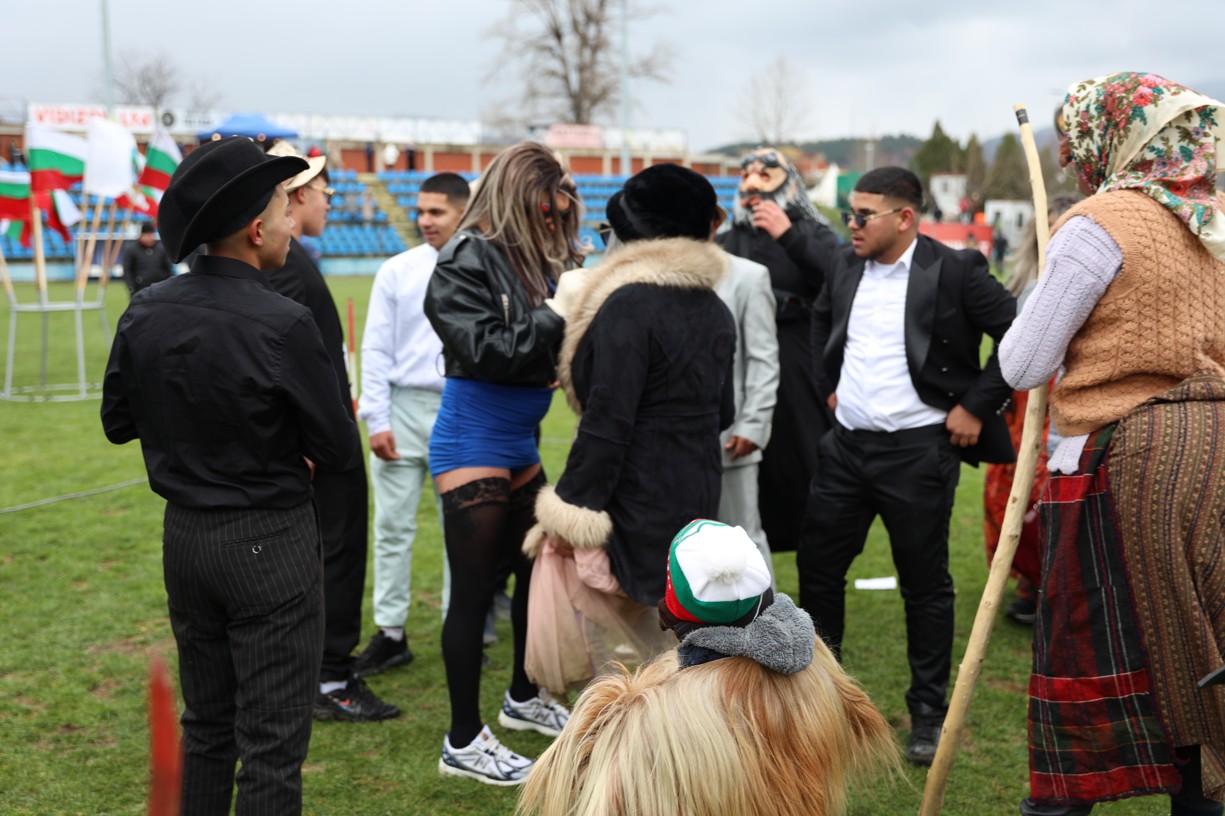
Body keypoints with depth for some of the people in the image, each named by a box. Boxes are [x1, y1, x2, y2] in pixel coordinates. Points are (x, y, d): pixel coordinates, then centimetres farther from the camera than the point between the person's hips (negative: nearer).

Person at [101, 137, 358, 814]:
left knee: (205, 723, 20)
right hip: (269, 542, -6)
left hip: (184, 533, 6)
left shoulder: (145, 313, -3)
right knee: (272, 741, 3)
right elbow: (338, 447, -12)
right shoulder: (282, 325, -20)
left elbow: (118, 422, 10)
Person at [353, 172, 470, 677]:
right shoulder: (397, 272, 3)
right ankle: (390, 634, 13)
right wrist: (377, 421, -5)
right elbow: (377, 350, 3)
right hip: (404, 407, 1)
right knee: (392, 526, 4)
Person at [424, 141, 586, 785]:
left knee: (537, 569, 18)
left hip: (520, 447, 8)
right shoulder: (466, 262, -14)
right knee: (473, 589, -2)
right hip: (473, 446, -8)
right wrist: (556, 315, -22)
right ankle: (463, 742, 9)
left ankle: (524, 698, 38)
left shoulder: (534, 260, 6)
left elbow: (547, 351, 11)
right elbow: (486, 350, -21)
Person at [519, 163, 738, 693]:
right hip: (696, 499, 9)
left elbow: (607, 423, -21)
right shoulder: (714, 309, 11)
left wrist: (570, 510, -17)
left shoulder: (629, 304, -17)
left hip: (637, 508, -9)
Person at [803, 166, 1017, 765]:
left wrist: (977, 405, -10)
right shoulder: (844, 265, 6)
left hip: (917, 450, -5)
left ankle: (928, 715, 20)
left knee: (925, 584, 6)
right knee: (817, 567, 11)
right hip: (844, 444, 6)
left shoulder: (955, 271, -11)